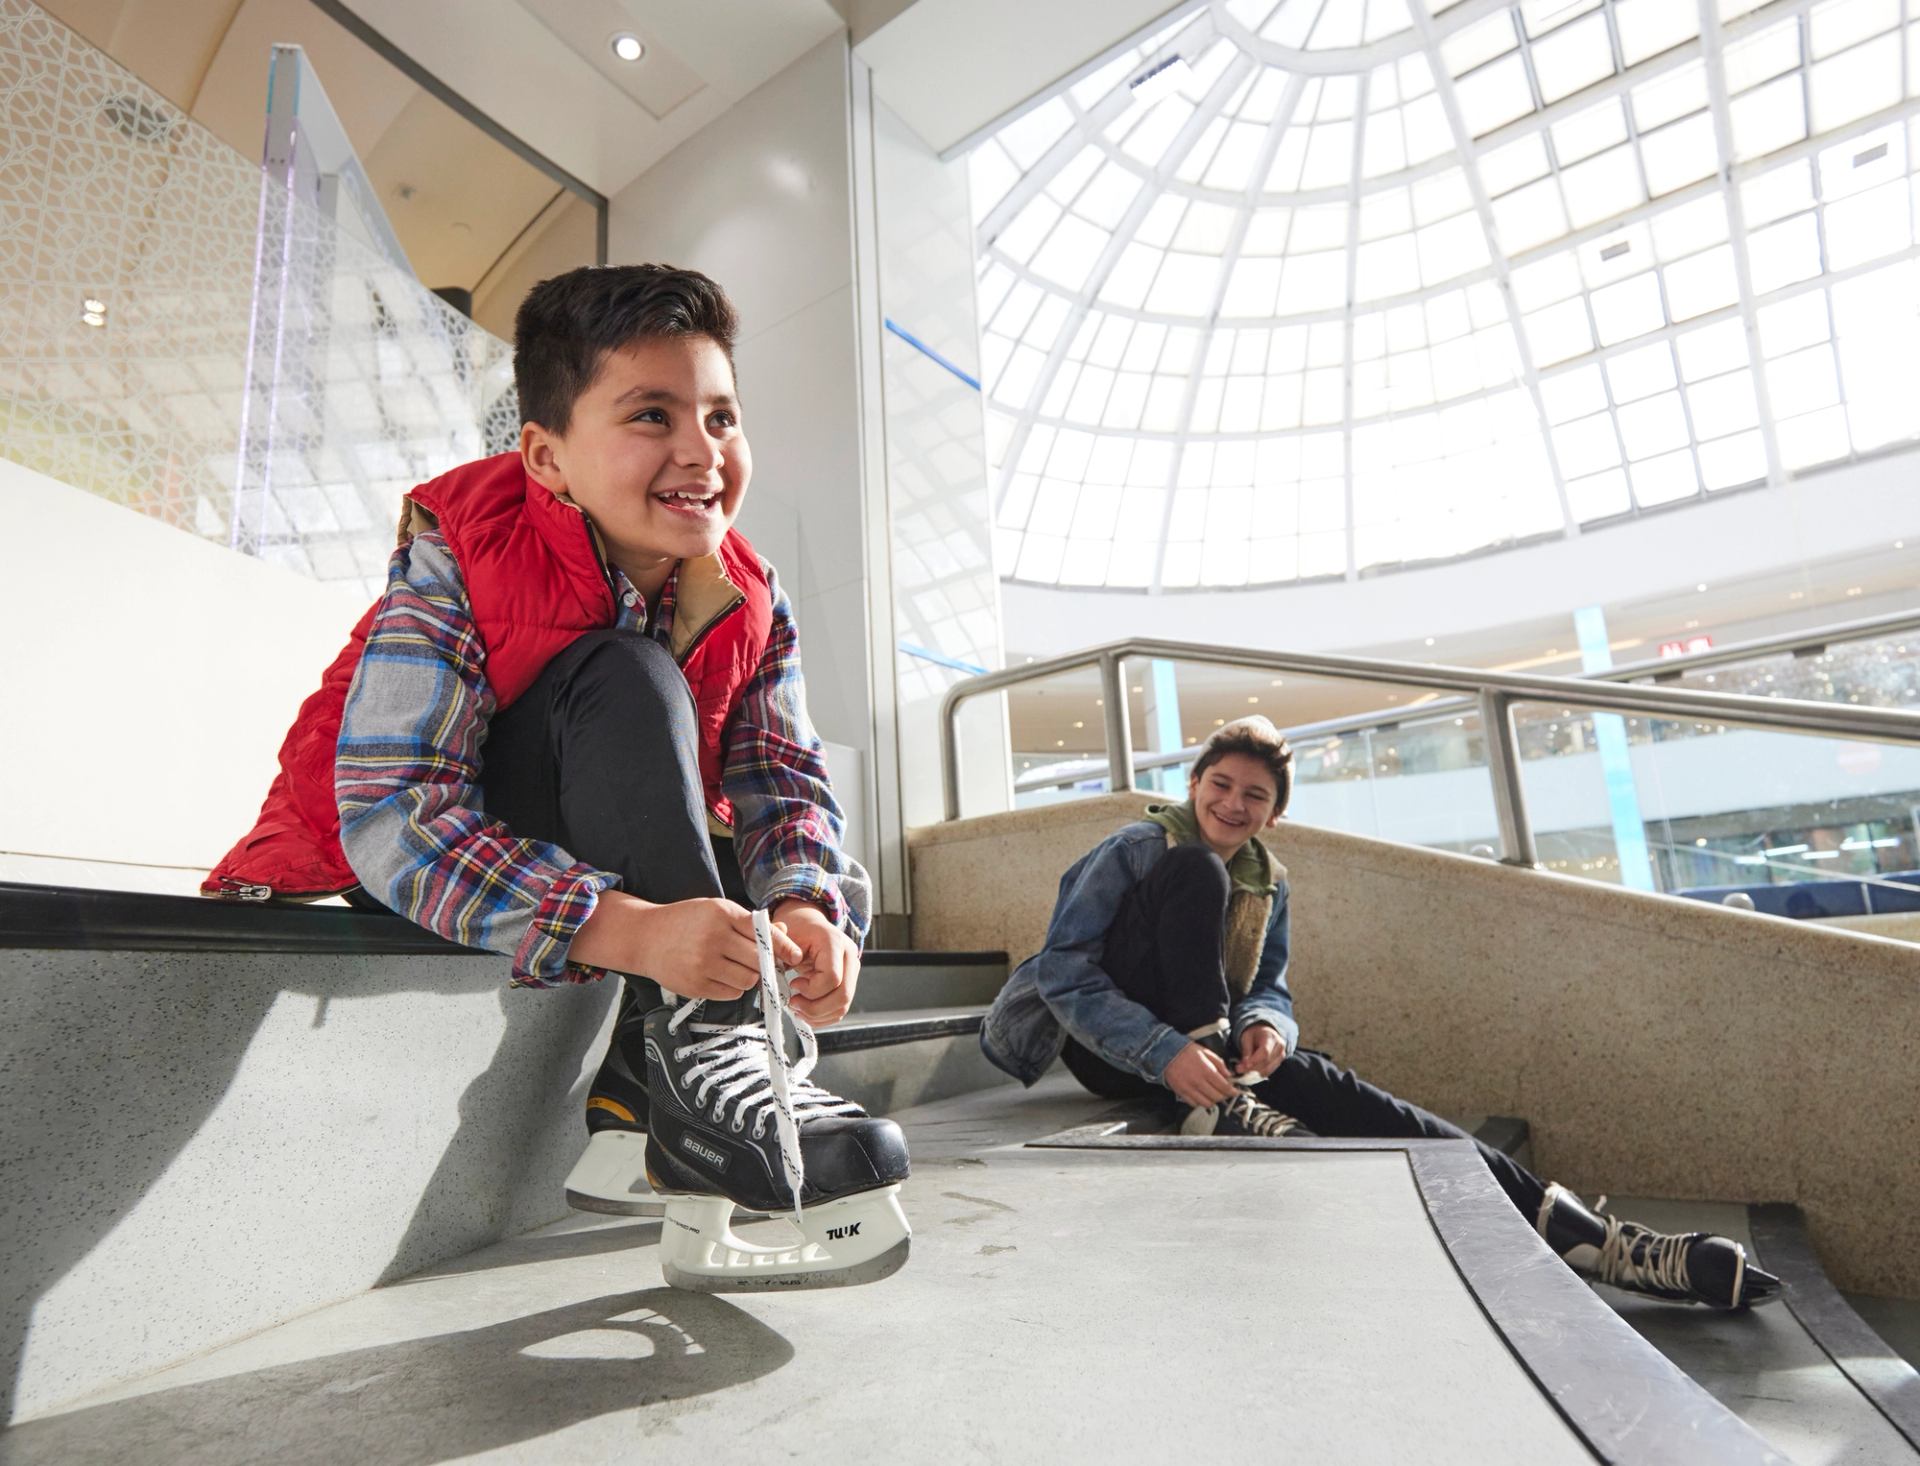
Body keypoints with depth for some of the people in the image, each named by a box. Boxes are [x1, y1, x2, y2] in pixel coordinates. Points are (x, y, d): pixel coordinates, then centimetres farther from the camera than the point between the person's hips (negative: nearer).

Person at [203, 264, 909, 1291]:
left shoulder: (750, 601, -9)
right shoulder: (458, 552, -23)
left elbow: (785, 782, -13)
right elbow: (392, 817, -32)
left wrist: (805, 908, -37)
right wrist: (630, 929, -45)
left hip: (607, 862, 5)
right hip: (388, 870, -5)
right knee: (625, 678, -31)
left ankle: (638, 1103, -8)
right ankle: (706, 1056, -34)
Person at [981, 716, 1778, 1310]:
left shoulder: (1267, 884, 9)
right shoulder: (1136, 850, -12)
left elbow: (1271, 989, 10)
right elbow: (1064, 970, -19)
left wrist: (1266, 1026, -18)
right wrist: (1168, 1053, -34)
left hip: (1208, 1046, 5)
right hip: (1111, 1047, -4)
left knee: (1331, 1090, -25)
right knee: (1194, 870, -26)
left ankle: (1602, 1242, -27)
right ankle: (1218, 1105, -32)